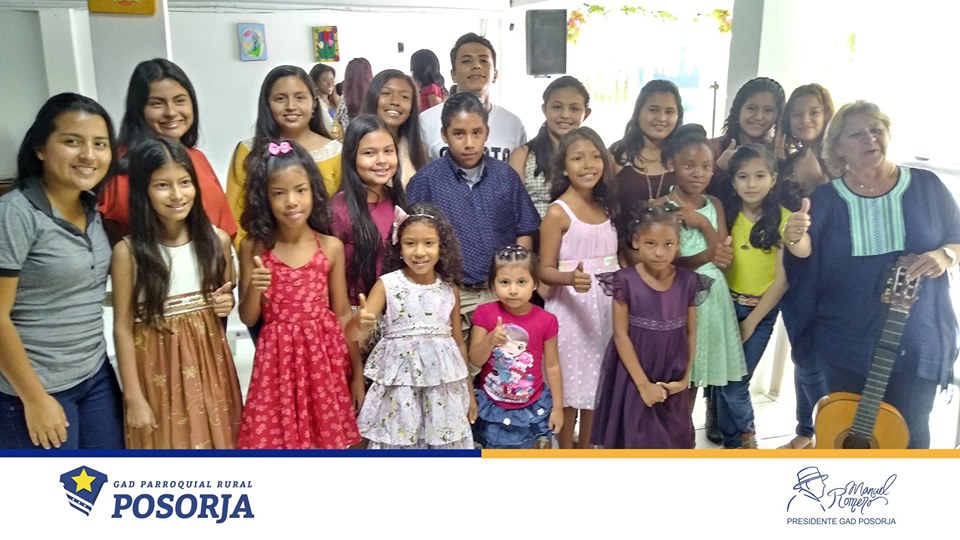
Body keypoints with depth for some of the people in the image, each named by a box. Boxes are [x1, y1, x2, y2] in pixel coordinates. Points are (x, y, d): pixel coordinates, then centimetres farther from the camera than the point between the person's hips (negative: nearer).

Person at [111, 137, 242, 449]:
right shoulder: (129, 251, -11)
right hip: (158, 370, -3)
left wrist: (228, 304, -9)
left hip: (210, 365, 3)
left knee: (217, 442, 13)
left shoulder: (217, 240, -1)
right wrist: (134, 397, -8)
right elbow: (123, 327, -8)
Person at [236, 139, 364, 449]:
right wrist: (254, 290, -18)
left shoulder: (331, 247, -3)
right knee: (277, 438, 4)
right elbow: (248, 319, 3)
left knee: (327, 437, 9)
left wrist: (357, 374, 3)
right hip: (278, 360, 0)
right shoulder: (254, 247, -3)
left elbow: (342, 315, 2)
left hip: (325, 358, 0)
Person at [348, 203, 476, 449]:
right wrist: (360, 321, -42)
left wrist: (469, 390, 15)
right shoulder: (387, 284, -6)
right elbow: (357, 329, -17)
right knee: (397, 443, 5)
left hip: (444, 383, 3)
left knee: (444, 442, 11)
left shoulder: (450, 288, 2)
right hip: (400, 381, -2)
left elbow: (458, 340, 11)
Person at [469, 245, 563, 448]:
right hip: (493, 407, 1)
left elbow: (552, 366, -3)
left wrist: (557, 407, 0)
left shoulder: (545, 320, -11)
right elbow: (475, 360, -9)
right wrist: (490, 340, -30)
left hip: (532, 408, 0)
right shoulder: (485, 313, -10)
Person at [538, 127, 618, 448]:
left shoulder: (605, 207, 8)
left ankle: (586, 452, 30)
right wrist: (571, 278, -32)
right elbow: (546, 270, -14)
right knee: (571, 386, 3)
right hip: (571, 307, -6)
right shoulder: (558, 212, -11)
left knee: (597, 384, 14)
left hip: (606, 306, 6)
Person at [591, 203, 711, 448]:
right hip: (634, 377, -3)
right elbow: (621, 335, -12)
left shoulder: (688, 281, -3)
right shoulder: (626, 282, -13)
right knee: (635, 439, 6)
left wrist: (684, 378, -2)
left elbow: (691, 333, 4)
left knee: (672, 439, 15)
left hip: (672, 381, 3)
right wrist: (643, 383, -12)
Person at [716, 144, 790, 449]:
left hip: (762, 311, -3)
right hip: (727, 306, 3)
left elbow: (783, 279, -10)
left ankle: (742, 432, 29)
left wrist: (751, 322, -8)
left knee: (735, 383, -1)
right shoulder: (727, 214, 0)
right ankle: (736, 440, 31)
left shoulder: (784, 219, -10)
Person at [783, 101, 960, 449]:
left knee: (908, 433, 9)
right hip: (845, 343, 1)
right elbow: (807, 252, -13)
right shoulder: (826, 198, 0)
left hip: (916, 341, 0)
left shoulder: (926, 186, 0)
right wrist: (796, 239, -36)